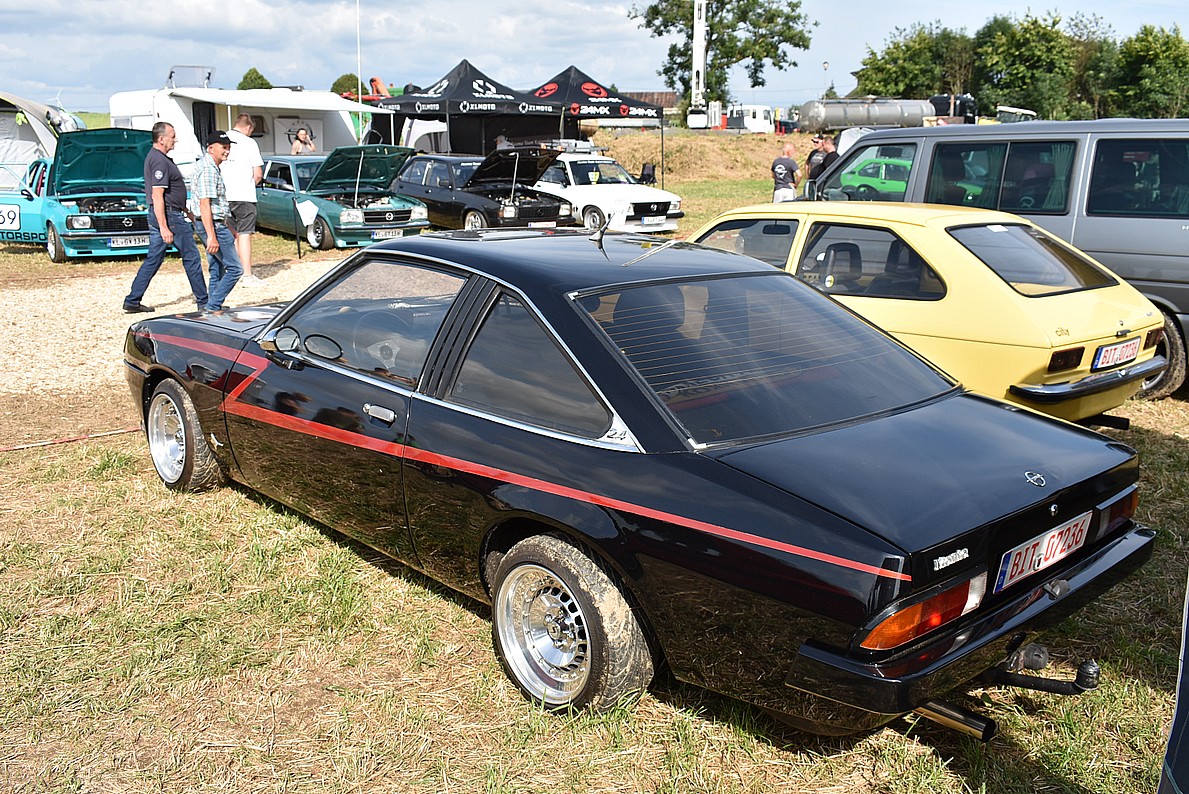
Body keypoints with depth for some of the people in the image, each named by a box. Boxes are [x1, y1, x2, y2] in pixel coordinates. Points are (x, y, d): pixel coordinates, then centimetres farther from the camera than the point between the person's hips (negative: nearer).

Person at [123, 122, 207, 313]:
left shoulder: (153, 157, 17)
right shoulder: (160, 161, -17)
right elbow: (157, 196, -23)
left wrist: (185, 210, 31)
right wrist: (164, 227, -26)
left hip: (156, 216, 10)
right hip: (169, 216, -10)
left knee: (153, 259, 10)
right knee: (191, 257, 0)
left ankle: (132, 302, 10)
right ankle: (203, 301, 6)